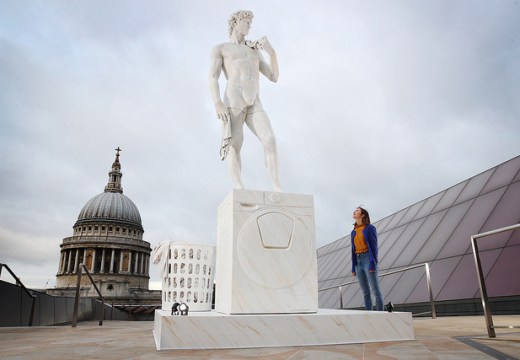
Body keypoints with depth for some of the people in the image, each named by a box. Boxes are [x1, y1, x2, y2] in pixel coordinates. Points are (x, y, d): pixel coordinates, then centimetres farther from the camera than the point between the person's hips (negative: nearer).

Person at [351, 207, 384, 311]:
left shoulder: (370, 228, -2)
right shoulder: (353, 232, 16)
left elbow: (373, 246, -8)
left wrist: (373, 264, -17)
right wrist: (353, 268, 12)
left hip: (368, 259, -6)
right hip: (358, 261, 6)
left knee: (375, 290, -6)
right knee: (365, 292, 6)